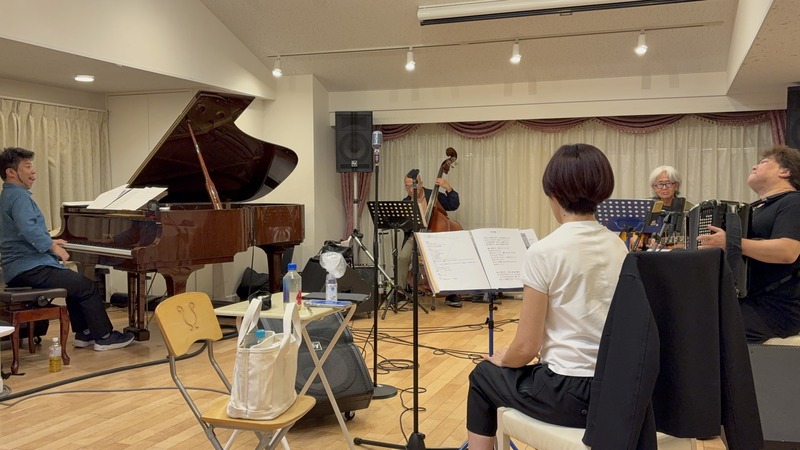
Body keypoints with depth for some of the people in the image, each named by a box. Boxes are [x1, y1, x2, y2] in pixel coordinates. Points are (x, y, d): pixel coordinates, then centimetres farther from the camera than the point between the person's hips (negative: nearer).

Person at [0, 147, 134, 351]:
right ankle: (104, 336, 3)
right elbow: (28, 229, -33)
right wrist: (53, 247, -24)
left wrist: (50, 242, 24)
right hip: (30, 268, -11)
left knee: (76, 282, 25)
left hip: (19, 268, 11)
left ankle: (83, 333, 22)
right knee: (87, 286, -5)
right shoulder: (18, 196, -16)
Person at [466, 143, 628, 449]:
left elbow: (526, 348, -15)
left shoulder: (544, 252, -18)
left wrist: (501, 359, 7)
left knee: (483, 376, 22)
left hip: (569, 394, -6)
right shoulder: (618, 247, 3)